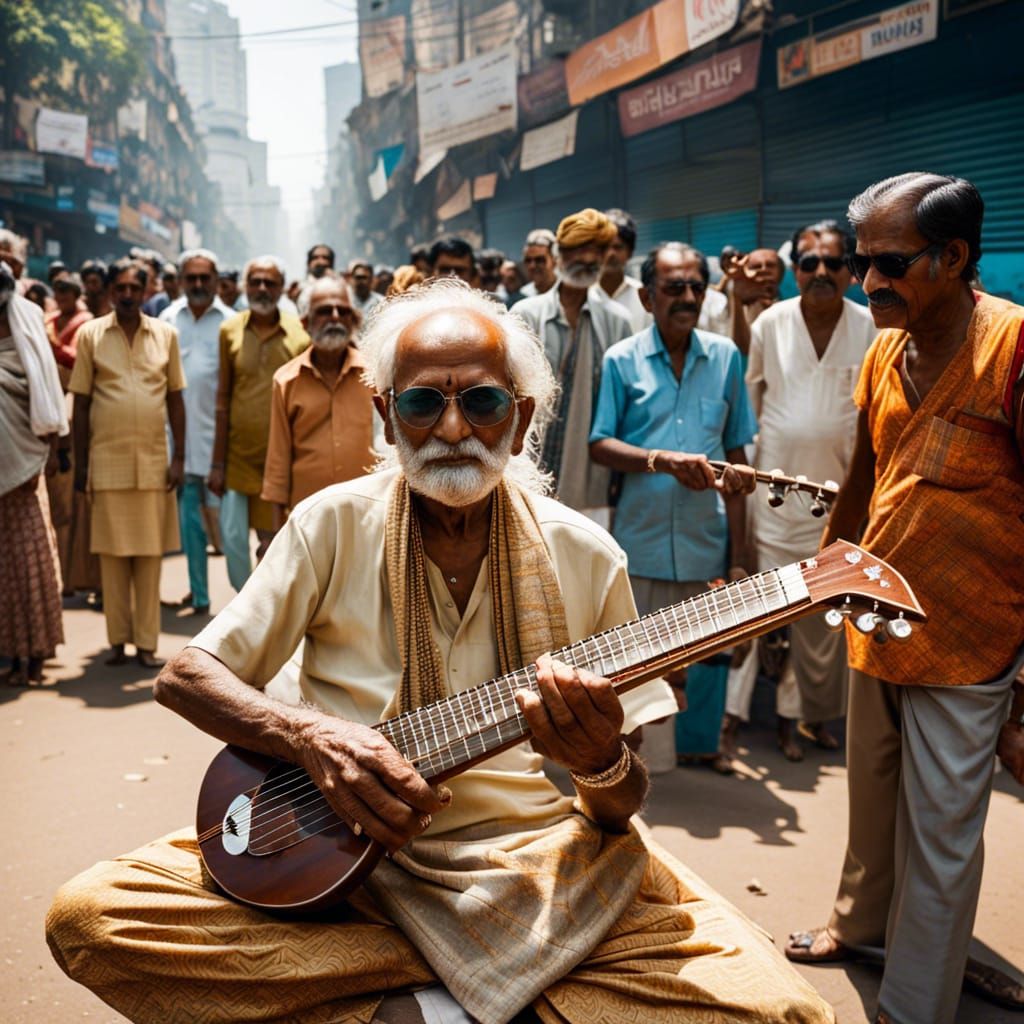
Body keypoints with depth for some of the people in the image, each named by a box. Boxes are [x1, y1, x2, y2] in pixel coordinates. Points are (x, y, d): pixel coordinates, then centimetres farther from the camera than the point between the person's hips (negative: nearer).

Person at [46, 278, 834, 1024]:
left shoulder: (586, 558, 0)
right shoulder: (334, 525, 0)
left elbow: (623, 809, 3)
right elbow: (186, 676, 1)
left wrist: (602, 766, -23)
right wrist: (311, 735, -18)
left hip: (545, 867, 0)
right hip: (353, 856, 1)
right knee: (90, 915, -21)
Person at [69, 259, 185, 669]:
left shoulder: (166, 334, 5)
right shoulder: (90, 334, 2)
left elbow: (176, 399, 7)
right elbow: (81, 403, 3)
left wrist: (179, 458, 1)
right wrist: (80, 463, 0)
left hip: (153, 459, 1)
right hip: (107, 459, -1)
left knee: (150, 553, 3)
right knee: (112, 552, 3)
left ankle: (147, 642, 10)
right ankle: (118, 639, 12)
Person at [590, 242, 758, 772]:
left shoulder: (725, 356, 6)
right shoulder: (622, 359, 0)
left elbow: (736, 455, 7)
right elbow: (599, 445, -3)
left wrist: (738, 553, 4)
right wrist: (662, 459, -20)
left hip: (707, 534, 2)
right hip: (642, 535, -2)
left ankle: (700, 741, 30)